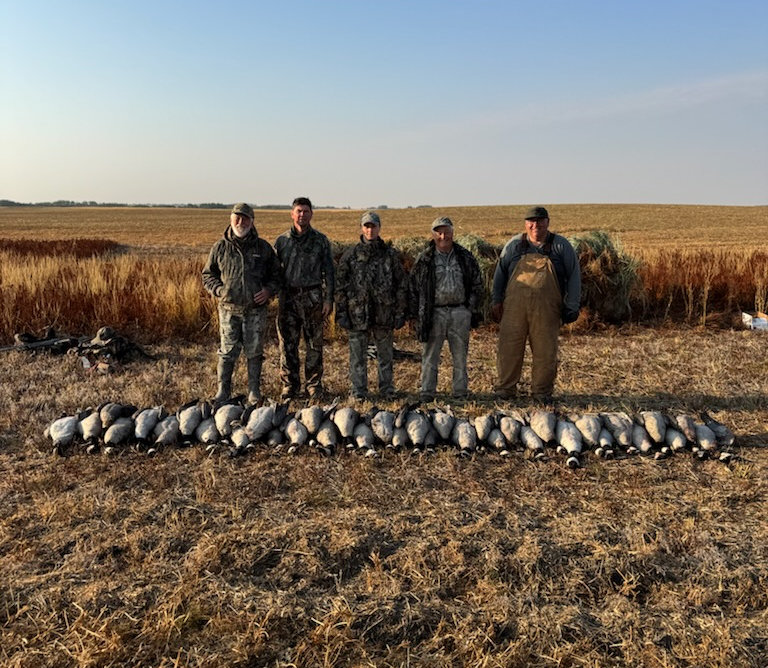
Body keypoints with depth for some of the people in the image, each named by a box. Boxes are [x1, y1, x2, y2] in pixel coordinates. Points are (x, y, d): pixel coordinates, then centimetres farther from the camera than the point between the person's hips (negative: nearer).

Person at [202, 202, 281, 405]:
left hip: (256, 309, 0)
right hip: (229, 308, 0)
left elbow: (276, 273, 13)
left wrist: (268, 290, -5)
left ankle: (254, 392, 20)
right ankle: (223, 391, 16)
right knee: (227, 352, 3)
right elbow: (207, 274, 12)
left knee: (254, 352, 7)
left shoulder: (263, 247, 5)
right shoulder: (220, 247, 4)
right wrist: (219, 289, -6)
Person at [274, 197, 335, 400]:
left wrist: (328, 299, -3)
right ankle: (290, 386, 14)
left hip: (313, 297, -1)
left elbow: (328, 271, 4)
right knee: (287, 344, 3)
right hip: (288, 297, 1)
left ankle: (314, 385, 15)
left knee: (314, 344, 4)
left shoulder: (320, 240, 4)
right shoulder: (282, 241, 8)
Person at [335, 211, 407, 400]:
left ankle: (387, 389, 22)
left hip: (384, 313, 1)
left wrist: (400, 313, 2)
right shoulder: (350, 255, 4)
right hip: (358, 313, 0)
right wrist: (341, 312, -1)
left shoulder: (391, 255, 5)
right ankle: (358, 391, 15)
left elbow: (401, 286, 7)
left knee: (385, 354, 10)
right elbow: (340, 286, 4)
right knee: (358, 355, 4)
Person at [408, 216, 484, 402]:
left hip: (460, 312, 2)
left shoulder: (465, 257, 7)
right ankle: (427, 393, 10)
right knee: (430, 355, 2)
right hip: (434, 313, -1)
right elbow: (413, 288, 5)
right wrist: (415, 315, 1)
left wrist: (472, 310, 6)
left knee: (460, 355, 8)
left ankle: (460, 392, 18)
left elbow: (477, 286, 13)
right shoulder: (424, 260, 1)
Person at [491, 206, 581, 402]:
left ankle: (542, 391, 16)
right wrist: (496, 300, 9)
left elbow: (574, 275, 9)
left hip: (546, 309, 0)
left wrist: (572, 305, 3)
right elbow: (500, 273, 15)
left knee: (545, 351, 3)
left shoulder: (561, 246, 8)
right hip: (515, 306, 1)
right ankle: (505, 388, 12)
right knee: (509, 347, 0)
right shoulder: (514, 244, 10)